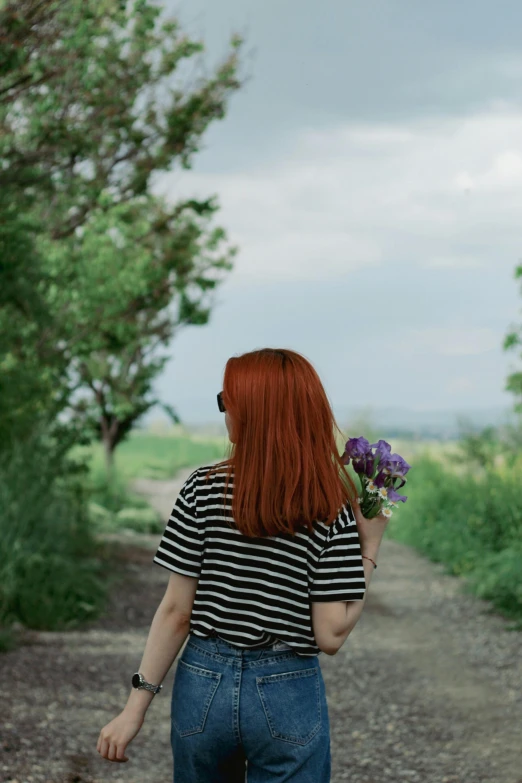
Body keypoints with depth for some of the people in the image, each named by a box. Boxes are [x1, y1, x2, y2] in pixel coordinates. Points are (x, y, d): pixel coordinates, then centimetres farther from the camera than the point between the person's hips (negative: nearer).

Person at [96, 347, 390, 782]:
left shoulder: (203, 490, -8)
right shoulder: (332, 512, -9)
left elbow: (176, 611, -8)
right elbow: (331, 635, -11)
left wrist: (136, 708, -2)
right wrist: (370, 547, -2)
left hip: (203, 685, 1)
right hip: (288, 697, -1)